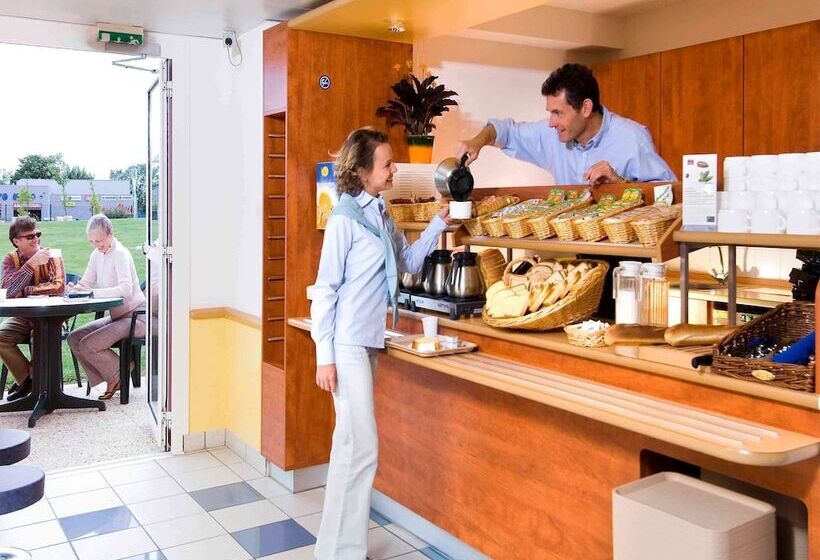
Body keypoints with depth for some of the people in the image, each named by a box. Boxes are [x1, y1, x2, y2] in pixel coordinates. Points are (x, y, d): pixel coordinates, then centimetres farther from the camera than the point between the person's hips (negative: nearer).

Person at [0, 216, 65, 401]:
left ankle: (27, 380, -3)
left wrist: (24, 291, -18)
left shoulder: (51, 256, -6)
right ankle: (27, 379, -3)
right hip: (21, 316, 3)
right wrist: (32, 264, -26)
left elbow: (58, 286, -24)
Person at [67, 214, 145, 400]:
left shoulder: (120, 254, -16)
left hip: (134, 317, -9)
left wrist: (92, 292, -35)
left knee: (88, 345, -19)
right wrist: (75, 289, -12)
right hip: (116, 316, 9)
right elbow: (86, 282, 12)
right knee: (74, 338, 0)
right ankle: (112, 379, 6)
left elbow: (126, 289, -31)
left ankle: (119, 376, 5)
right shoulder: (97, 254, 9)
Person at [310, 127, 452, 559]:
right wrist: (325, 356, -14)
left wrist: (438, 225, 10)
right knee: (362, 447, -9)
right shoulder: (345, 218, -11)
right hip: (348, 344, -8)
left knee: (351, 445, 13)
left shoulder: (381, 215, 11)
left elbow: (409, 262, 22)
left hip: (370, 341, 8)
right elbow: (326, 288, -12)